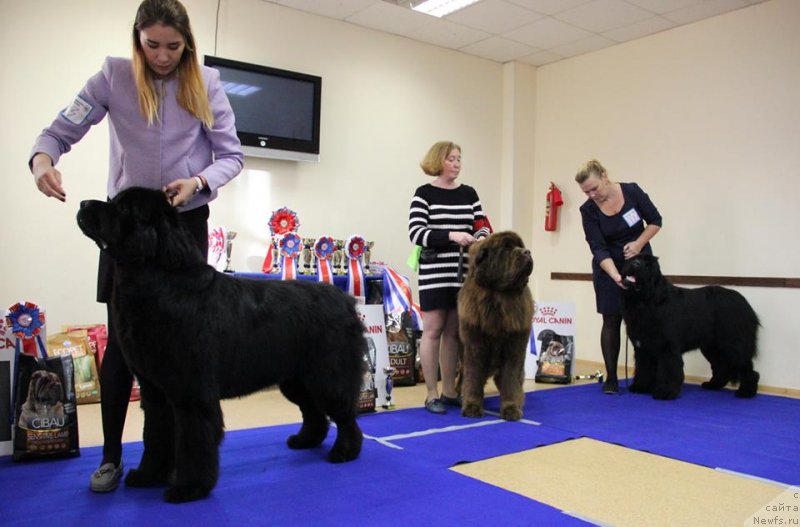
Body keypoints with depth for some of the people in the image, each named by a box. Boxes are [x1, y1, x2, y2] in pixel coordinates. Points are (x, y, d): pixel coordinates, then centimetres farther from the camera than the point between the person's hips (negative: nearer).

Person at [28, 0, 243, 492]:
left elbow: (232, 155, -2)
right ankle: (111, 455, 16)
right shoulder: (114, 76, -3)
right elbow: (62, 130, -4)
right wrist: (42, 158, -26)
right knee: (121, 338, 3)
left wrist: (198, 182, -21)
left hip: (186, 222, 0)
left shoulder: (206, 84, -2)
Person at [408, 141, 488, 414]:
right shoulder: (424, 193, -2)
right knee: (433, 330, 0)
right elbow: (416, 233, -12)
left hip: (463, 272, 5)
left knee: (454, 331, 9)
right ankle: (432, 394, 8)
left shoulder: (469, 193, 11)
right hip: (434, 272, -4)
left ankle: (449, 391, 20)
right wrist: (451, 236, -23)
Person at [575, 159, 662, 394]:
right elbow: (599, 249, -20)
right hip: (608, 268, 0)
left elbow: (655, 221, -3)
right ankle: (611, 378, 6)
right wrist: (616, 276, -33)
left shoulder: (632, 191, -14)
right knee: (611, 321, 0)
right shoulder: (588, 210, -15)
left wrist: (639, 243, -17)